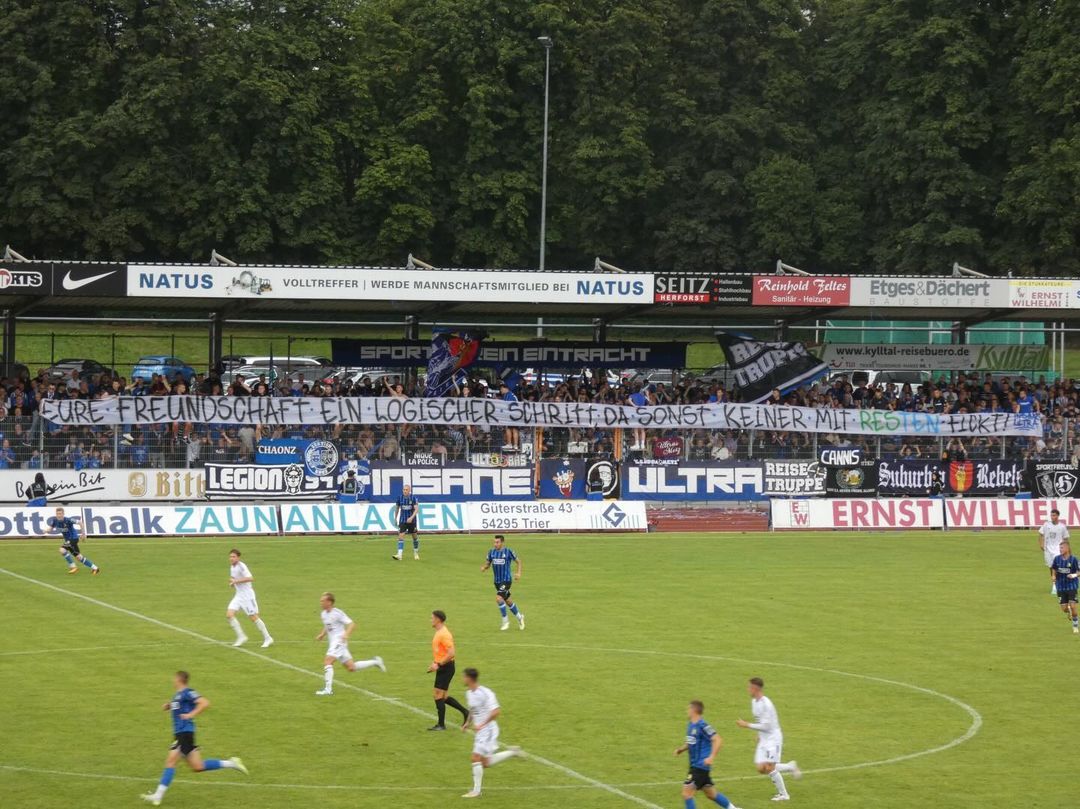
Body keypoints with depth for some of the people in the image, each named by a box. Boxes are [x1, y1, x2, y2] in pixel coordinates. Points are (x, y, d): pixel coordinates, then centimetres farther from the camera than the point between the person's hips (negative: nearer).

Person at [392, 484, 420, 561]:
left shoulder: (413, 498, -9)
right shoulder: (400, 498, -2)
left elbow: (416, 509, -14)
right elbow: (397, 508, 12)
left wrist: (411, 517, -29)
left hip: (411, 520, -1)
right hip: (402, 520, 1)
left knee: (414, 537, 12)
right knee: (401, 536, -13)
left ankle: (416, 553, 32)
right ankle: (399, 555, -20)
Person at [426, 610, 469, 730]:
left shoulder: (444, 634, -18)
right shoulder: (439, 633, 14)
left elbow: (451, 653, -25)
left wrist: (438, 665, -22)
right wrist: (435, 664, 15)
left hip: (445, 668, -10)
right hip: (442, 668, 10)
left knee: (438, 696, -6)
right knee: (442, 697, 12)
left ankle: (441, 724, 0)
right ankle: (465, 712, 18)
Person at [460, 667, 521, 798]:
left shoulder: (485, 693, -20)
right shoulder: (469, 693, 7)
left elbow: (496, 711, -25)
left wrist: (481, 725, -27)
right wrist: (467, 723, 11)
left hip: (487, 730, -9)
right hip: (479, 731, 9)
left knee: (476, 758, -13)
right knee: (486, 763, 11)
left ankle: (476, 791, -7)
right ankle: (512, 752, 24)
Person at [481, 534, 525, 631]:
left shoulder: (508, 552, -10)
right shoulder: (492, 552, 3)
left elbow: (518, 561, 3)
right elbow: (488, 564, 12)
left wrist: (519, 573, -7)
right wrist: (484, 568, -11)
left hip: (506, 580, -6)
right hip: (497, 581, 6)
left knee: (498, 598, -20)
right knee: (508, 601, 15)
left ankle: (505, 621, -6)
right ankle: (519, 617, 36)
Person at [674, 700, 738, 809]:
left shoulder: (702, 726, -17)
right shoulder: (690, 725, 10)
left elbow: (718, 740, -22)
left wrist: (711, 757, -29)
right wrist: (681, 749, 6)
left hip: (701, 766, -9)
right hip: (695, 764, 9)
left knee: (687, 792, -11)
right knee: (711, 794, 17)